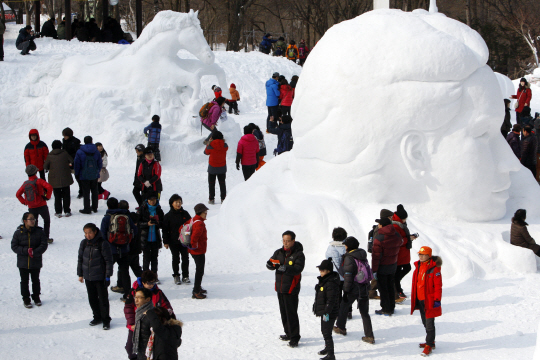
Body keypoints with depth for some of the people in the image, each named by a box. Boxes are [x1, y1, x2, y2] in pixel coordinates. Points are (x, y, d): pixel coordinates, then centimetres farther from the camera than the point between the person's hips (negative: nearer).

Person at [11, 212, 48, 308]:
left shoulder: (39, 232, -6)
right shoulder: (18, 232, -7)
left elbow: (44, 245, -7)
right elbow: (14, 246, -7)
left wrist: (34, 252, -21)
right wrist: (26, 251, -20)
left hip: (36, 262, 1)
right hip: (23, 262, -1)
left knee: (35, 280, 13)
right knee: (24, 281, 7)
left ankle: (36, 297, 30)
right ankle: (26, 299, 20)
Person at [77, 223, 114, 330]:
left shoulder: (103, 244, -13)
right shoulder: (84, 243, 2)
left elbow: (108, 261, -9)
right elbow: (80, 259, 13)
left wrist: (108, 276, -11)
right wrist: (80, 274, 12)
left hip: (100, 277, -5)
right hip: (88, 277, 5)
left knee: (103, 299, 1)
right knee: (92, 298, 13)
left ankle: (106, 320, 12)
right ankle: (97, 317, 28)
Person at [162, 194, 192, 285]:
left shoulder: (185, 214, 4)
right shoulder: (168, 216, -3)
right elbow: (165, 230, -1)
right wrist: (165, 242, -5)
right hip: (174, 242, -2)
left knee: (185, 258, 5)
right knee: (176, 259, 6)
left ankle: (185, 276, 17)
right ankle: (176, 276, 18)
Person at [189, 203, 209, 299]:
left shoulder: (193, 220, 8)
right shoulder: (200, 224, -23)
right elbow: (195, 236, -35)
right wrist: (194, 245, -18)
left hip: (194, 251, 10)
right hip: (199, 251, -10)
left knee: (199, 270, 23)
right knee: (200, 271, -3)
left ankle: (198, 288, 36)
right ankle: (196, 292, -1)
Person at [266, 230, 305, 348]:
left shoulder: (298, 254, -9)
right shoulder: (279, 252, 9)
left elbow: (298, 269, -21)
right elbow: (271, 262, 4)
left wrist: (286, 269, -39)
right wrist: (271, 265, -21)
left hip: (291, 288, -7)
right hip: (280, 287, 7)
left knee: (291, 313, -8)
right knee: (283, 312, 15)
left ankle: (294, 337, -3)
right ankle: (288, 333, 28)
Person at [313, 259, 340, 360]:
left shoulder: (331, 283, -23)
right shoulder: (323, 280, 10)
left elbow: (331, 300, -25)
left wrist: (327, 313, -24)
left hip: (329, 313, -11)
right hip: (324, 311, 11)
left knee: (327, 333, -9)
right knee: (324, 331, 24)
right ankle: (327, 348, 42)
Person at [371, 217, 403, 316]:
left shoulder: (379, 238, -23)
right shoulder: (397, 236, -3)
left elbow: (376, 256, -20)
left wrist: (374, 270, -15)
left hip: (382, 267, -6)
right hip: (393, 265, 6)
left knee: (383, 289, 5)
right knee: (391, 287, 18)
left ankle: (386, 309, 9)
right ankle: (391, 307, 25)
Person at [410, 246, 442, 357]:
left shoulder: (434, 268, -15)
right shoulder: (418, 266, 8)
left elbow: (438, 285, -14)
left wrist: (437, 300, -15)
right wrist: (413, 297, 19)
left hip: (429, 300, -8)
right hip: (420, 300, 8)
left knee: (429, 324, -2)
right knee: (425, 322, 18)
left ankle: (429, 345, 6)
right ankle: (431, 342, 31)